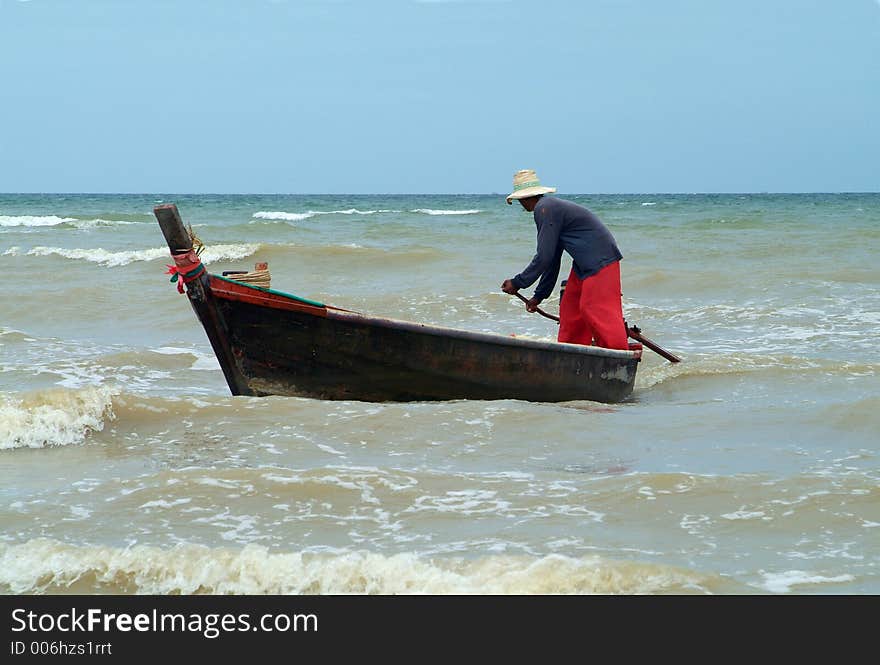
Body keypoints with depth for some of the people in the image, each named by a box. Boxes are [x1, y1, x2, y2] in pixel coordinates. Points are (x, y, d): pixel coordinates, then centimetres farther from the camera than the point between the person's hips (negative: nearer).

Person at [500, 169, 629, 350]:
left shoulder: (545, 209, -14)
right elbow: (552, 260, 23)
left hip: (600, 262, -11)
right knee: (570, 308, 12)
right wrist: (539, 296, 25)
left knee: (598, 311, -16)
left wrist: (517, 283, -5)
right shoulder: (551, 207, 18)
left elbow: (543, 258, -16)